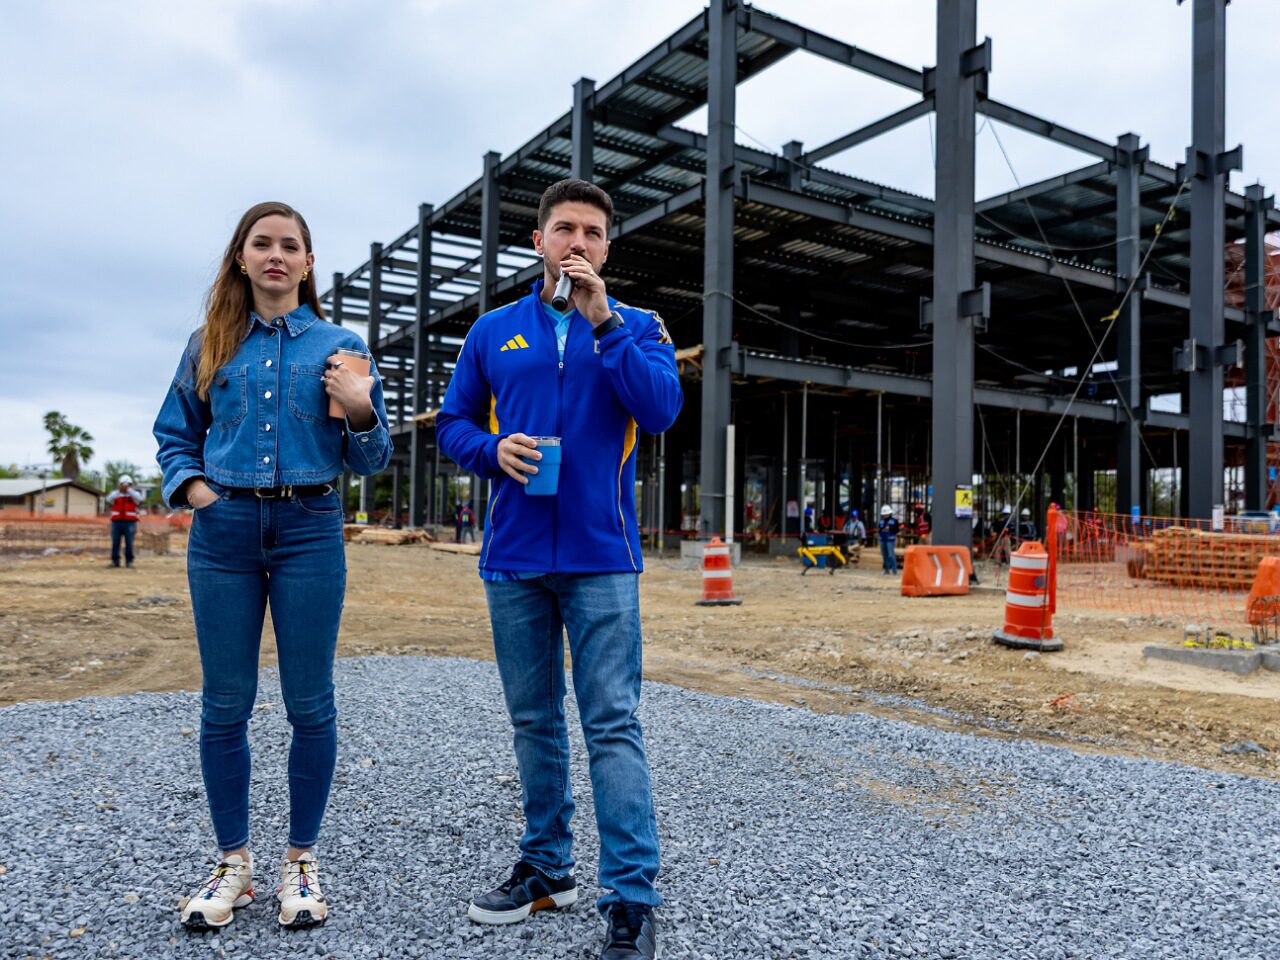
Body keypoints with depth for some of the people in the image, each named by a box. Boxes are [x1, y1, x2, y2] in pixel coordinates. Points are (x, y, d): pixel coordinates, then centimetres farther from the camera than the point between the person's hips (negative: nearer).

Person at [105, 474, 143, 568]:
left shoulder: (134, 494, 10)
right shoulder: (115, 494, 13)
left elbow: (139, 499, -13)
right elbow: (109, 500, -8)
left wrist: (129, 489, -15)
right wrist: (118, 490, -15)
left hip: (130, 522, -1)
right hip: (116, 522, 1)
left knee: (129, 543, -5)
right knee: (115, 543, 0)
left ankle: (129, 561, 1)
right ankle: (115, 561, 6)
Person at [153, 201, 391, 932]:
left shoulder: (339, 345, 5)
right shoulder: (211, 344, 10)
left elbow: (370, 461, 4)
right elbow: (175, 434, 17)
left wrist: (362, 411, -16)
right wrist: (189, 483, -1)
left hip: (309, 533, -1)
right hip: (223, 533, 2)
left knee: (310, 703, 3)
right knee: (225, 703, 6)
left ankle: (302, 860, 20)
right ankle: (234, 862, 23)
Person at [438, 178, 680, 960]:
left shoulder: (637, 327, 5)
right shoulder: (494, 332, 11)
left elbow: (662, 409, -12)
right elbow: (454, 423, 13)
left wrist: (603, 321, -16)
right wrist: (494, 449, -8)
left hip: (601, 557, -3)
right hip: (514, 556, 3)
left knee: (614, 725, -5)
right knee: (534, 720, 13)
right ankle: (547, 869, 28)